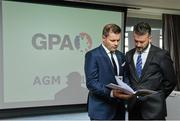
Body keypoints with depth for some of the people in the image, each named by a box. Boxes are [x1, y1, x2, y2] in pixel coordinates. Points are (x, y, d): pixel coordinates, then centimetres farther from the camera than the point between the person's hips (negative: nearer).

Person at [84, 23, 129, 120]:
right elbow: (91, 83, -15)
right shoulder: (92, 55, -8)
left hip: (119, 108, 6)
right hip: (101, 109, -6)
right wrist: (111, 93, -27)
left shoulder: (121, 56, 13)